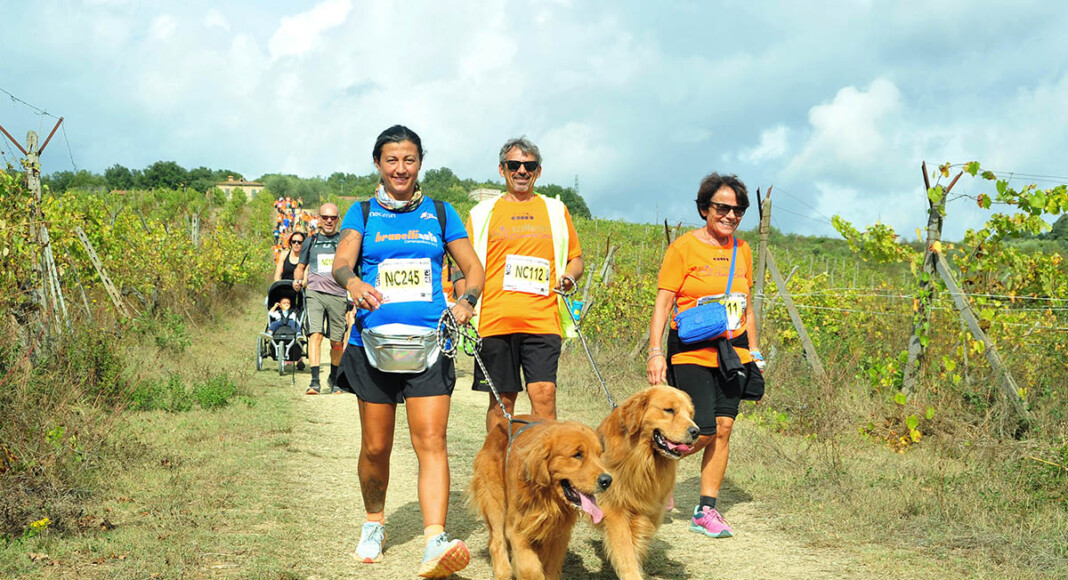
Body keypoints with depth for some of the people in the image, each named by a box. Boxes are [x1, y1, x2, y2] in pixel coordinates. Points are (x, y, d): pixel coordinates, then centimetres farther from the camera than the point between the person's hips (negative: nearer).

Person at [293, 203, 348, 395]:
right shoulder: (310, 242, 14)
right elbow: (301, 266, 22)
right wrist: (297, 280, 1)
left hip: (338, 295, 0)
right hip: (315, 294, 0)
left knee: (337, 342, 6)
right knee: (315, 335, -18)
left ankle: (334, 379, 27)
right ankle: (315, 381, -21)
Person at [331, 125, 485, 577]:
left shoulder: (440, 213, 11)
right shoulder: (363, 214, 8)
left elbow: (474, 269, 11)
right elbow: (340, 263, -7)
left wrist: (466, 301, -11)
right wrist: (352, 281, -31)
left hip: (428, 341, 0)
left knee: (431, 441, -14)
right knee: (376, 447, 7)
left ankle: (435, 543, -22)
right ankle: (374, 525, 31)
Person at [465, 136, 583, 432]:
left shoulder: (556, 211, 15)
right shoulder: (483, 213, 12)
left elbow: (575, 257, 22)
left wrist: (569, 276, 0)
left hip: (542, 320, 0)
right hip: (495, 320, 0)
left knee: (544, 393, -12)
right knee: (502, 400, 4)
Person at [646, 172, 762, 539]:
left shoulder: (741, 250, 12)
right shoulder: (685, 247, -5)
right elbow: (663, 303, -8)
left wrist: (754, 351, 16)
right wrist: (656, 352, -14)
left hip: (732, 353, 5)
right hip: (691, 353, -5)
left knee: (723, 429, 0)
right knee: (703, 432, -10)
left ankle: (706, 510, 8)